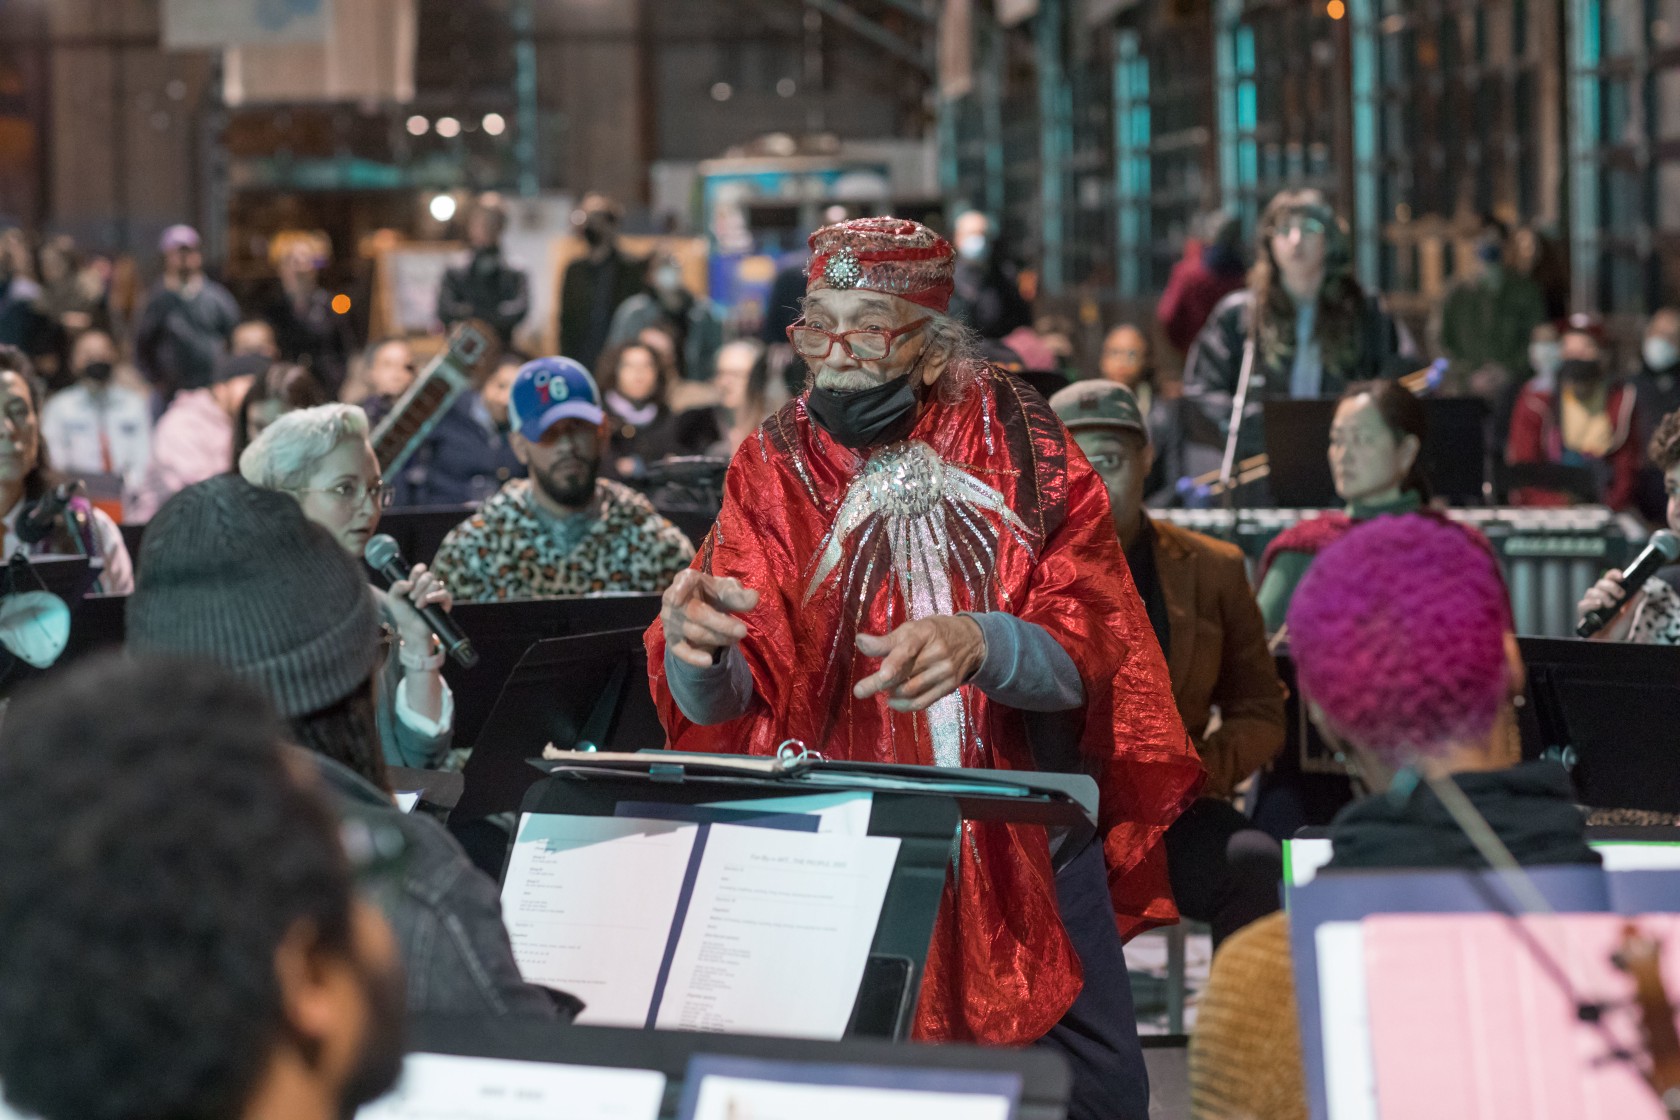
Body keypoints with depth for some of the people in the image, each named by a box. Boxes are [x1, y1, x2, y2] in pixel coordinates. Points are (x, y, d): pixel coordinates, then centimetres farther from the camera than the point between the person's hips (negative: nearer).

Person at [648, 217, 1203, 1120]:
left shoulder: (1022, 446, -3)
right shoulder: (775, 471, -1)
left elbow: (1087, 656, -13)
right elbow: (727, 704, -9)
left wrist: (980, 646, -34)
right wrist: (697, 647, -32)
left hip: (1026, 838, 0)